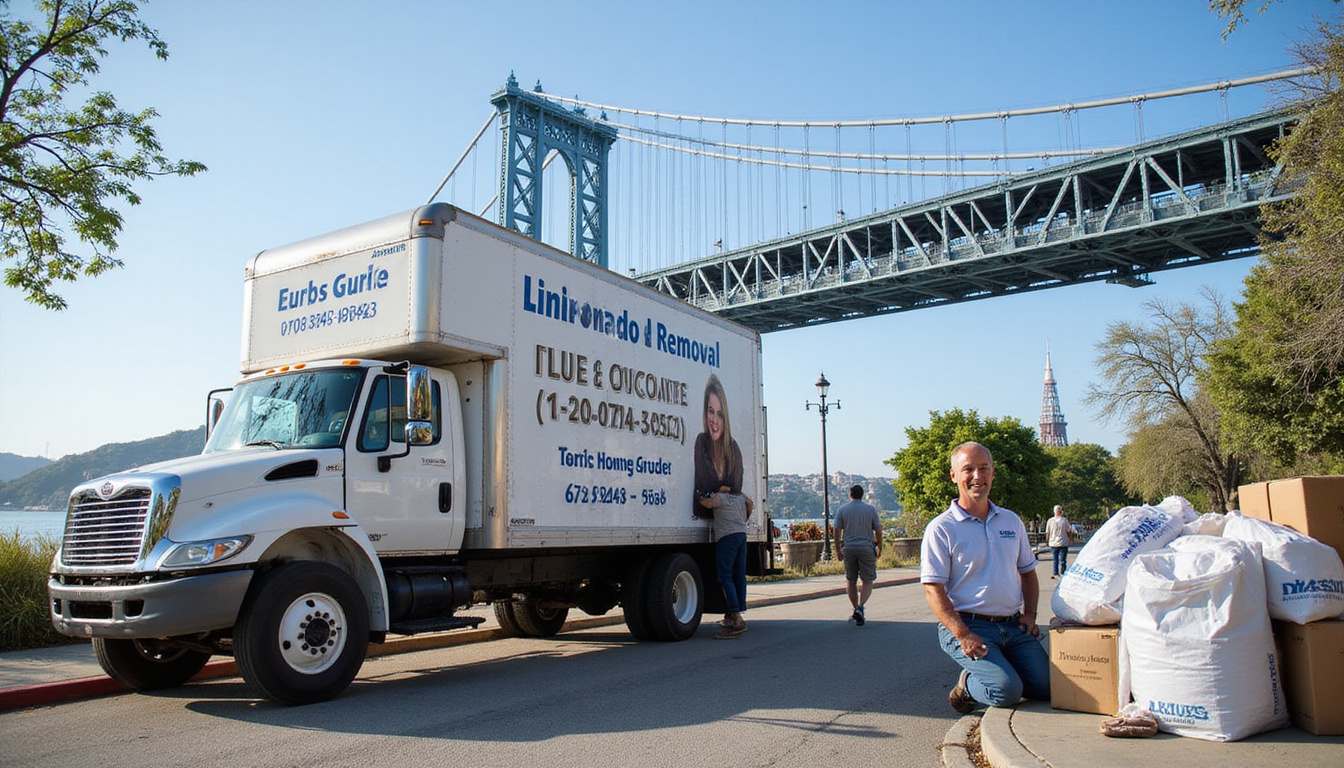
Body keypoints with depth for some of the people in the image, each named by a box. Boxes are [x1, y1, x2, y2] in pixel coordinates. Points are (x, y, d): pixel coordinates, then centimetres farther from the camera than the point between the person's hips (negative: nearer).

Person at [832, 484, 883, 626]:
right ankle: (860, 607, -17)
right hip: (866, 548, -1)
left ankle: (856, 610, 16)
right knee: (868, 582, 4)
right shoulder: (871, 509, 1)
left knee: (850, 581, 14)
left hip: (848, 549, 1)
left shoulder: (842, 510, 2)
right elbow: (878, 530, 2)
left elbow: (837, 531, -2)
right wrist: (879, 547, 15)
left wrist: (837, 549, 6)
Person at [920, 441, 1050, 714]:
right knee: (1007, 690, -23)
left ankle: (992, 672, 17)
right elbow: (933, 590, -10)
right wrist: (963, 635, -19)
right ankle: (967, 685, 9)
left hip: (1014, 626, 6)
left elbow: (1028, 572, 23)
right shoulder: (941, 528, -6)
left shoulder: (1011, 521, 14)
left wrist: (1029, 614, 6)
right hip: (967, 626, -5)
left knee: (1048, 686, -9)